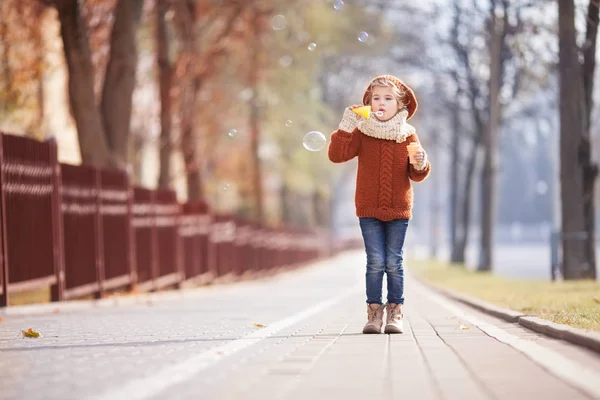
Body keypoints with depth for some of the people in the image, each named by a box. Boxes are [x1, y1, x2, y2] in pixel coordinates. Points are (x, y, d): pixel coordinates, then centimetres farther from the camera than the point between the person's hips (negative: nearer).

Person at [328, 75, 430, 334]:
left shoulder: (408, 136, 3)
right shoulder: (361, 133, 0)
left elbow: (417, 175, 4)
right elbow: (336, 155, -11)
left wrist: (420, 164, -18)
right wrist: (345, 127, -21)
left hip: (399, 210, 1)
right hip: (369, 209, 0)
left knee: (394, 262, 1)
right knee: (375, 262, -3)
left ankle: (395, 313, 8)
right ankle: (374, 312, 4)